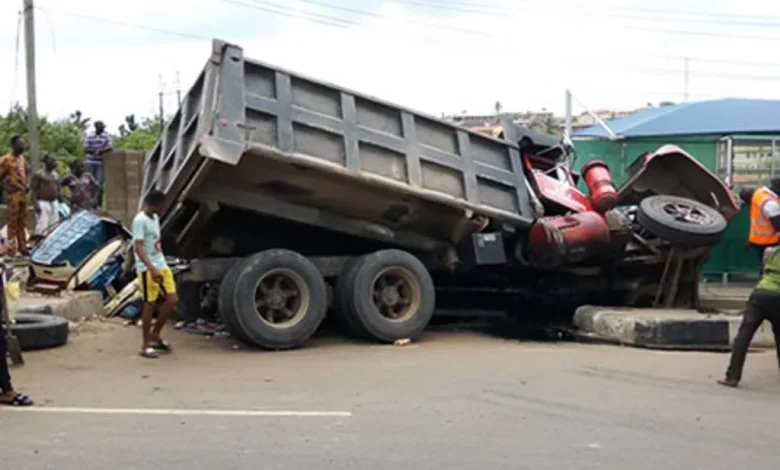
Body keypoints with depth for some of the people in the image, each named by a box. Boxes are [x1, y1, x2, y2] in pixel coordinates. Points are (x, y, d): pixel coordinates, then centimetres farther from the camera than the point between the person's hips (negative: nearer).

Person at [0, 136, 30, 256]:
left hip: (23, 194, 8)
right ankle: (12, 248, -1)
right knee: (12, 222, -5)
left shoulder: (22, 158, 11)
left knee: (22, 222, 14)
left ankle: (22, 246, 21)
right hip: (13, 194, -7)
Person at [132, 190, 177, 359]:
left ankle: (155, 335, 19)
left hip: (162, 266, 8)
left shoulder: (155, 218, 14)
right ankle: (146, 345, 6)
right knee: (150, 304, -3)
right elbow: (138, 247, -22)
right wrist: (152, 268, -31)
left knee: (171, 300, 4)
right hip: (147, 269, -8)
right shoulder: (140, 220, -14)